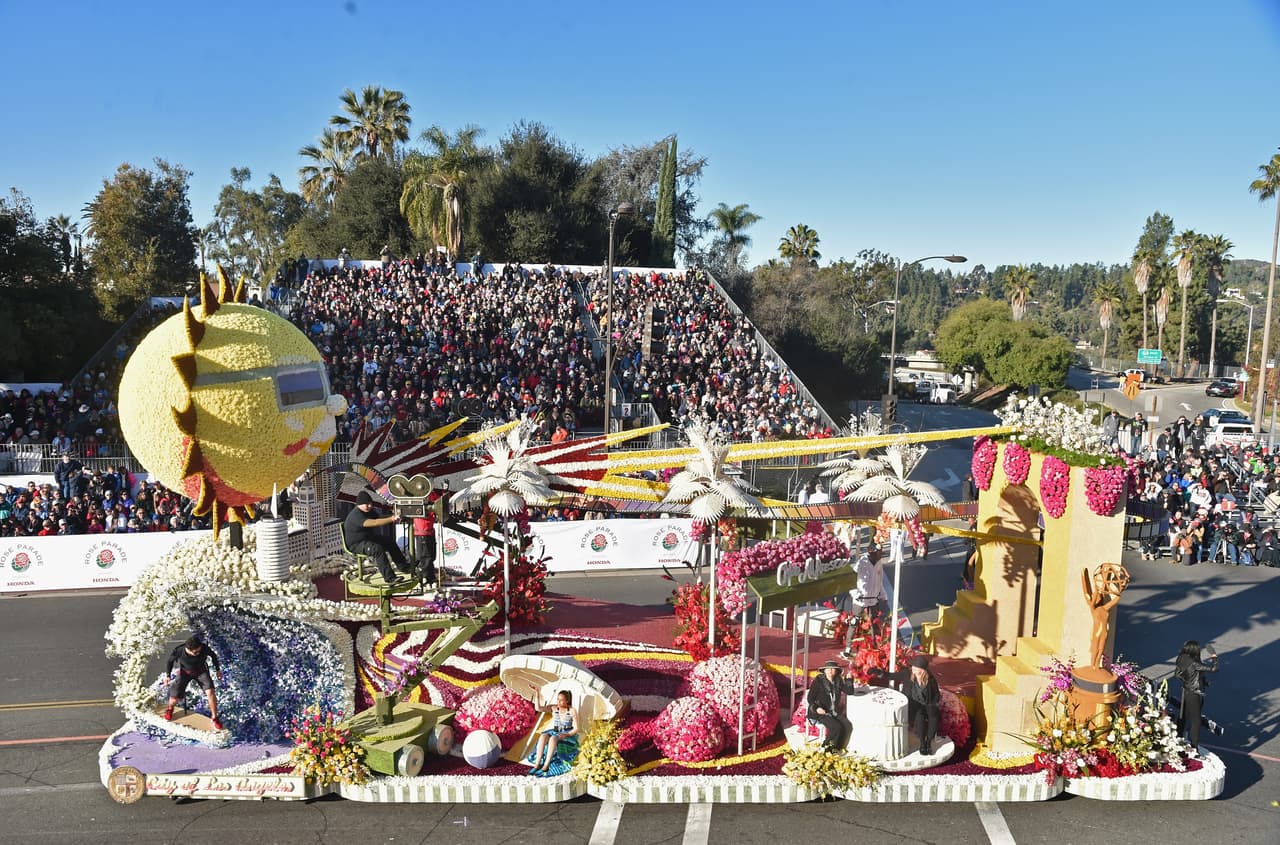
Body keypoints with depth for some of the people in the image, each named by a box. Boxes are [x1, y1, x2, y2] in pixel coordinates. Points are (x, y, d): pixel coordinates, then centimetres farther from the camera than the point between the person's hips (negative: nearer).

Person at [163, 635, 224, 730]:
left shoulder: (204, 648, -32)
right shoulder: (179, 651, -32)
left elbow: (213, 655, -8)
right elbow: (171, 660, -7)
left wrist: (218, 669, 3)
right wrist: (167, 675, -1)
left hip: (201, 671, 0)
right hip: (185, 671, 0)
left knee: (210, 692, -21)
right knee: (174, 699, -6)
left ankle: (214, 718, 1)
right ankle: (170, 709, 35)